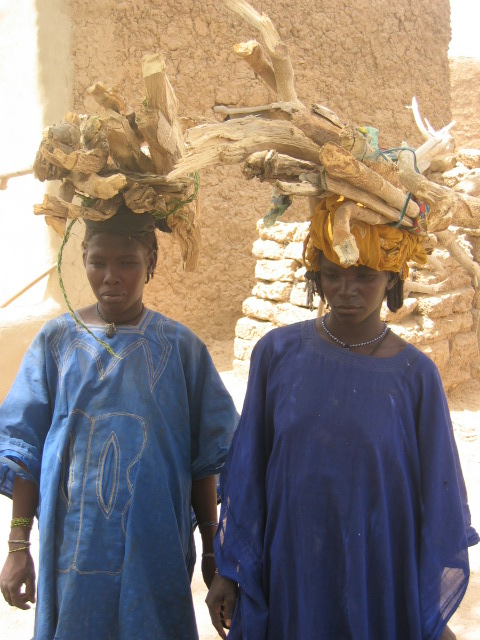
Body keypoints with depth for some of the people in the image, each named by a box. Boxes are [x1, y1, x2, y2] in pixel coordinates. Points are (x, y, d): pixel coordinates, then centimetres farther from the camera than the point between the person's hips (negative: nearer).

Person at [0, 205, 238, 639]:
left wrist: (212, 550, 2)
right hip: (73, 549, 1)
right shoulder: (57, 340, -1)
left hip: (155, 550, -1)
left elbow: (206, 458, 0)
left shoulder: (180, 346, -3)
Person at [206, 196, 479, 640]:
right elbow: (246, 472, 0)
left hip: (377, 584, -1)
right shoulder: (278, 352, -7)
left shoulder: (414, 375, -11)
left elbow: (437, 500, -4)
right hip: (284, 576, 1)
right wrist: (228, 569, 4)